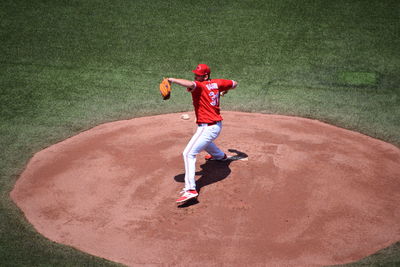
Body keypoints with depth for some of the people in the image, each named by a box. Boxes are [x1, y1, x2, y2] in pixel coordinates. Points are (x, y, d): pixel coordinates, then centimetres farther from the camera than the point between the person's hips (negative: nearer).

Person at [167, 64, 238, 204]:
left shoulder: (200, 86, -17)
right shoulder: (217, 83, 5)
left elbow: (190, 84, -41)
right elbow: (234, 83, 19)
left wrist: (172, 80, -35)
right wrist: (225, 90, 37)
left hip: (207, 128, -10)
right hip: (217, 125, 10)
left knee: (188, 154, -16)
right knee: (203, 141, 42)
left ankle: (190, 189, -26)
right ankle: (219, 155, 70)